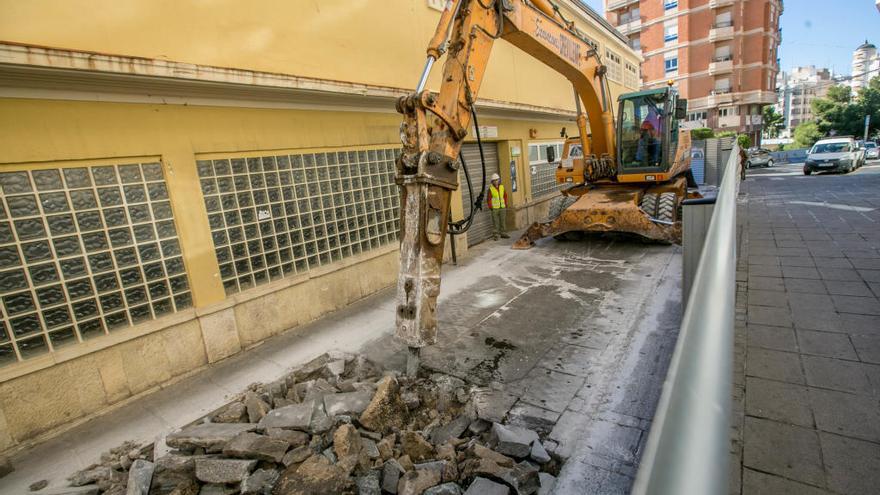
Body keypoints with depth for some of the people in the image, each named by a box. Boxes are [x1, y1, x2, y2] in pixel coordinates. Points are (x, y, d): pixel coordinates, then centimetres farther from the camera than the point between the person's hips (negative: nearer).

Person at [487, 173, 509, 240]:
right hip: (495, 208, -4)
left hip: (502, 207, 4)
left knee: (503, 221, 8)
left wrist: (506, 204, 7)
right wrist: (490, 207, -12)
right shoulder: (491, 188, -8)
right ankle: (495, 235, 4)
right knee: (495, 222, -1)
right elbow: (489, 199, -7)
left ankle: (503, 234, 18)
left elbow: (505, 196, 12)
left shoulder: (502, 187, 5)